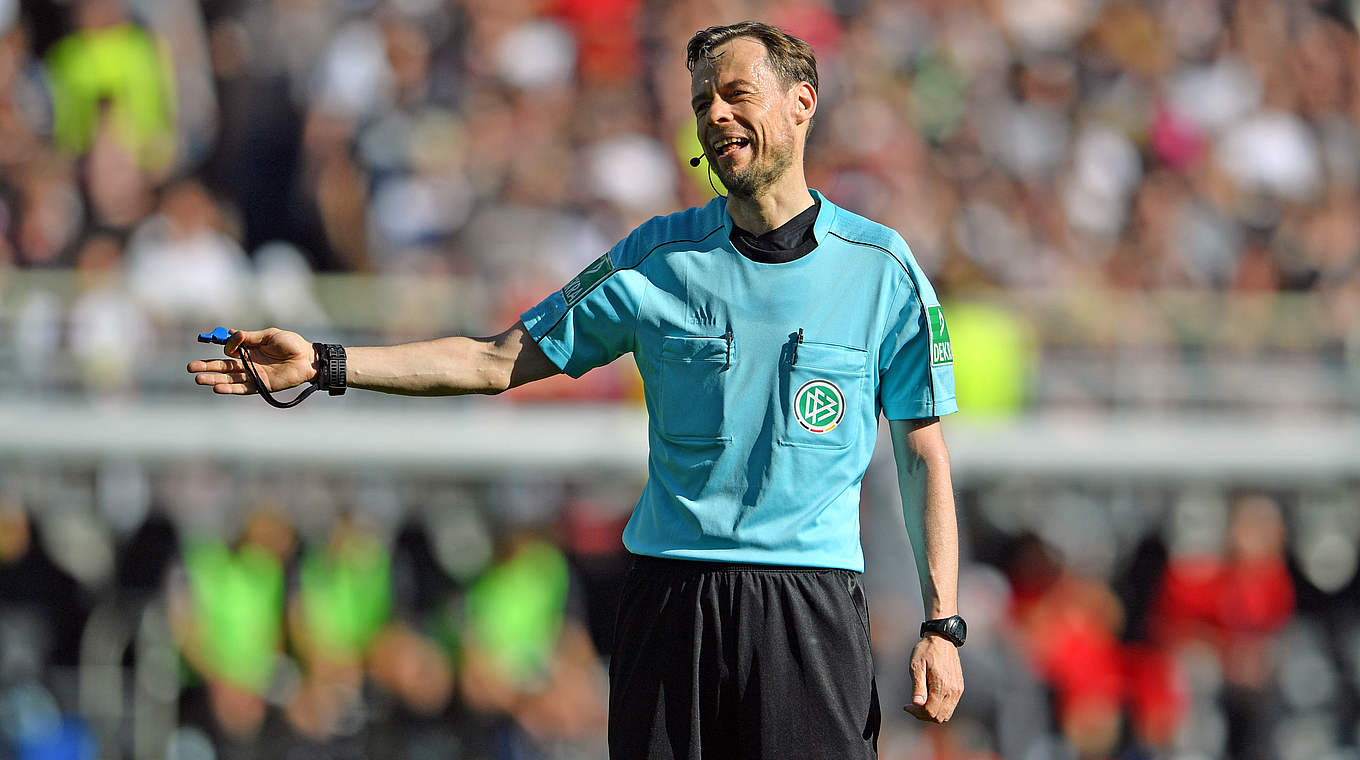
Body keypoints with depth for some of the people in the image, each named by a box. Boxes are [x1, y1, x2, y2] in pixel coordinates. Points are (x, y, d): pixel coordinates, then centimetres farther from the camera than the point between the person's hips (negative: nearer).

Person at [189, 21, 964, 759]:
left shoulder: (882, 267, 3)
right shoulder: (658, 258, 7)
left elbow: (924, 452, 6)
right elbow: (498, 362, 9)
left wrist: (942, 626, -2)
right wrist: (320, 364, 0)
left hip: (811, 601, -2)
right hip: (669, 597, 2)